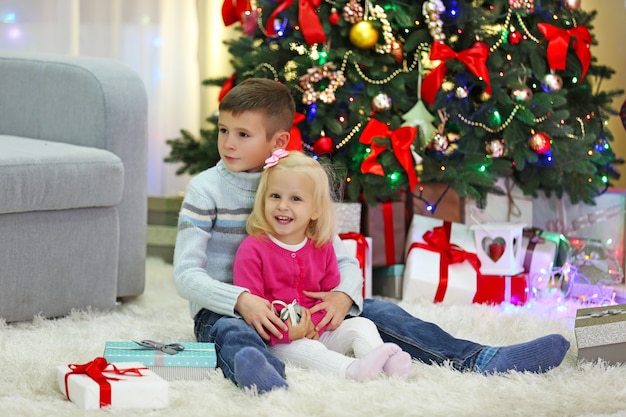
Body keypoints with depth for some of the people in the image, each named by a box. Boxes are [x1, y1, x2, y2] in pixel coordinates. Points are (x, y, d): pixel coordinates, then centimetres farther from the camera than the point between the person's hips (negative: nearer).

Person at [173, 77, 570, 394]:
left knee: (377, 310, -10)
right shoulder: (206, 189, -7)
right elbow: (186, 274, -13)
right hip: (222, 310, -5)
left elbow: (345, 260, 5)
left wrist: (344, 295, -19)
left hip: (293, 308, 5)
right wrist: (241, 301, -31)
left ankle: (480, 360, -21)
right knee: (232, 334, -40)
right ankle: (262, 375, -78)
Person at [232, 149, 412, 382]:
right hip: (277, 343, -6)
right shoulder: (252, 249, -11)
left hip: (317, 332, 6)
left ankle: (387, 362, -34)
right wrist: (287, 332, -25)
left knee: (361, 326, -7)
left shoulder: (322, 248, 5)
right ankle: (354, 370, -54)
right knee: (302, 349, -34)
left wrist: (313, 325, -14)